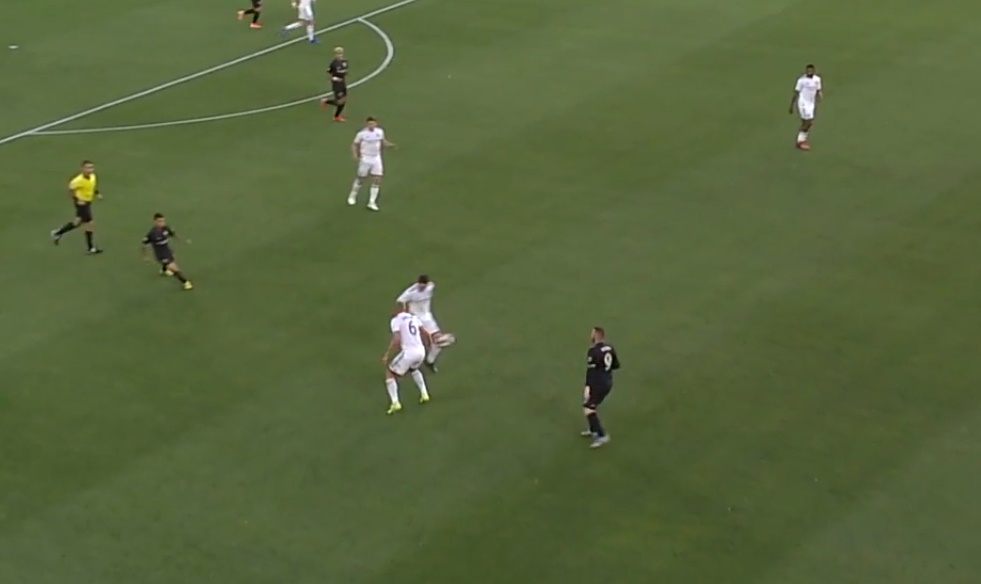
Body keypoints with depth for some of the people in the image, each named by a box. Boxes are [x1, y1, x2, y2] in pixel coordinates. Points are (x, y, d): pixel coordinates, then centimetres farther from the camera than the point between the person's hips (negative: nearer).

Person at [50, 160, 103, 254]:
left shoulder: (93, 177, -4)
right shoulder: (79, 180, -28)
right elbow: (70, 189, -18)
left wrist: (97, 193, 3)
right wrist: (76, 200, -21)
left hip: (88, 202, 9)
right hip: (82, 203, -9)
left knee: (78, 222, 22)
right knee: (90, 223, -5)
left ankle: (58, 233, 38)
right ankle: (91, 248, 7)